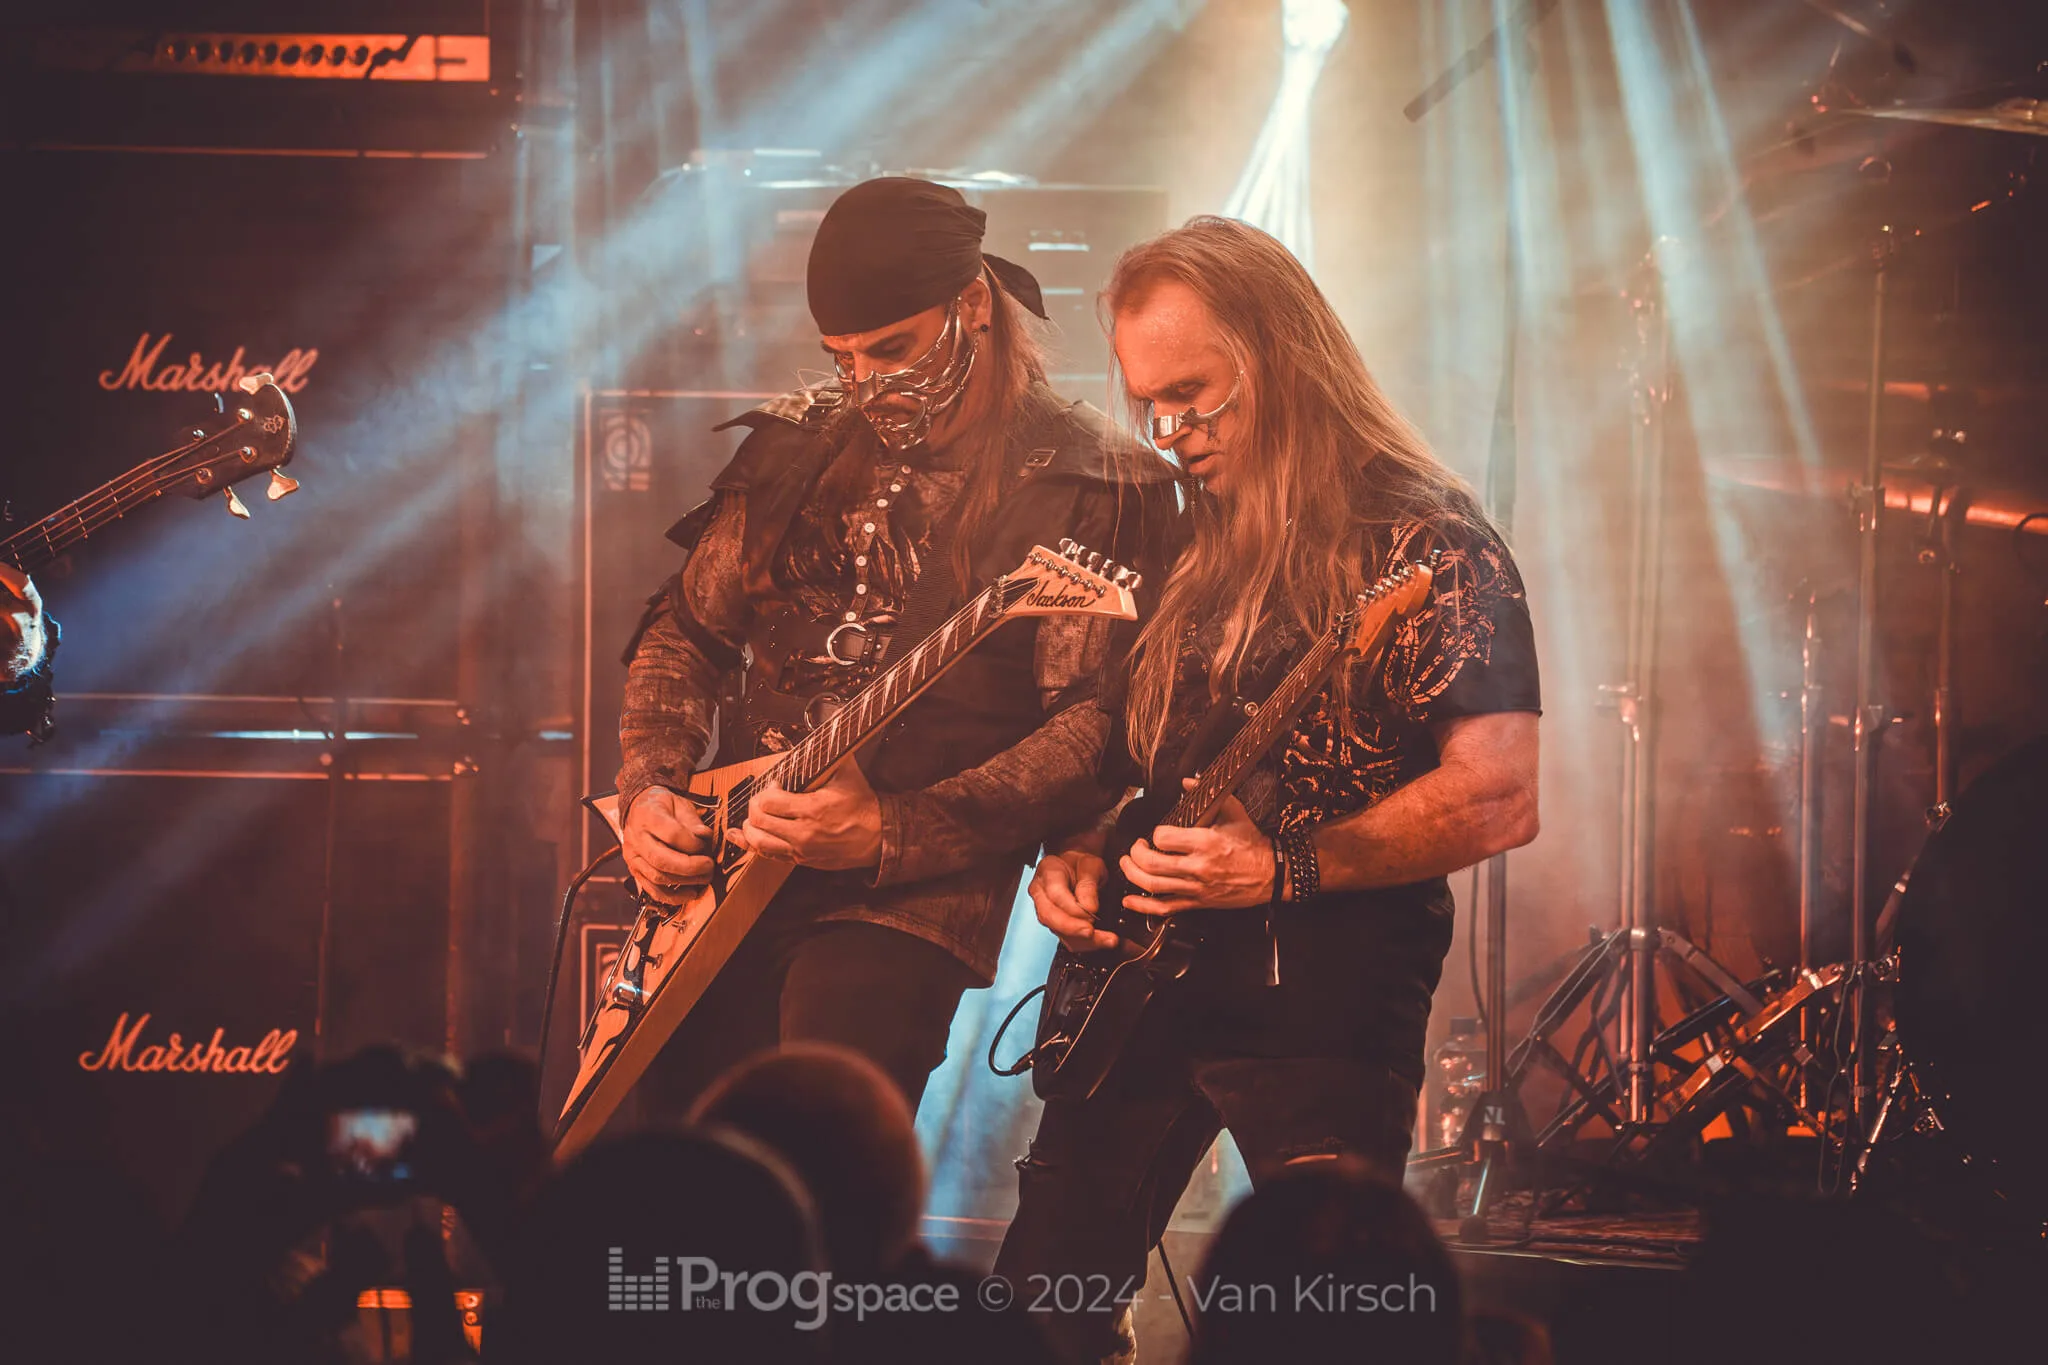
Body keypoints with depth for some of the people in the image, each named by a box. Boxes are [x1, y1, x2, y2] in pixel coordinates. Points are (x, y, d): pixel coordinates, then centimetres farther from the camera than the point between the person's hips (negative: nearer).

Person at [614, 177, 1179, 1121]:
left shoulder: (1082, 484, -5)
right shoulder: (802, 446, 14)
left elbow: (1101, 727, -14)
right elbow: (686, 635, 20)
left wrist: (890, 833, -21)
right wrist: (649, 790, 1)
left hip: (909, 896, -6)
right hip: (722, 877, 6)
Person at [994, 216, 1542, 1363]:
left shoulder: (1426, 545, -9)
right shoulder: (1185, 546, 13)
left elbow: (1500, 800, -17)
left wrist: (1285, 870, -22)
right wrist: (1073, 854, 4)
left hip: (1324, 1007, -7)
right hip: (1139, 988, 7)